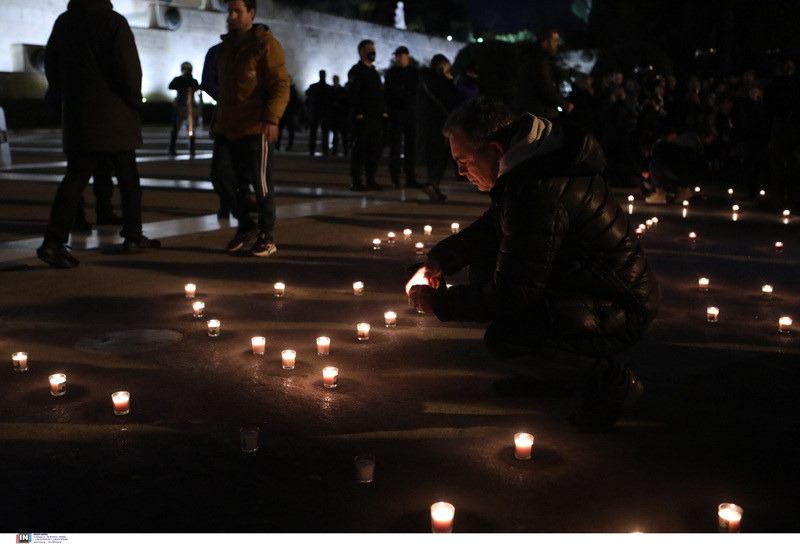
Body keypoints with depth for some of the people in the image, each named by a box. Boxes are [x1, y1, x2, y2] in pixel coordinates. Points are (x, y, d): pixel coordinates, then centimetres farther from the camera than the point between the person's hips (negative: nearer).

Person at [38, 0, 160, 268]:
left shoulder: (63, 22, 10)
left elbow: (51, 65, 14)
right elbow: (128, 66, -14)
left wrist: (66, 99, 20)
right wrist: (134, 99, 1)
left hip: (76, 116, 5)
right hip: (114, 115, -5)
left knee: (75, 178, 2)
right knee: (128, 178, 11)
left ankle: (54, 241, -11)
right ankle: (133, 237, 18)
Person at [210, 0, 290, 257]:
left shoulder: (266, 45, -6)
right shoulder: (227, 46, 17)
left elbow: (280, 86, -14)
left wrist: (272, 119, -26)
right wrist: (217, 120, 24)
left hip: (255, 128, -7)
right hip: (227, 127, 7)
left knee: (261, 182, -1)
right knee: (221, 175, 2)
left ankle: (266, 236, 13)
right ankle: (246, 225, 19)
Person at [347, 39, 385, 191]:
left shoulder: (374, 72, 21)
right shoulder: (356, 71, -4)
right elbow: (353, 93, -12)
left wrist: (383, 111, 13)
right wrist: (358, 113, -18)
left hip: (375, 118, 8)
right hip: (362, 119, -8)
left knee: (374, 150, 8)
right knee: (359, 149, -6)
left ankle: (370, 180, 14)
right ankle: (356, 181, -3)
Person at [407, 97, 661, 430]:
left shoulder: (541, 192, -29)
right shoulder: (529, 164, 3)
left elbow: (512, 290, -26)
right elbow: (493, 226, 19)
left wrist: (439, 303, -15)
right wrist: (441, 259, 6)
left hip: (619, 309, -10)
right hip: (578, 283, 10)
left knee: (503, 339, -28)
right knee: (483, 263, 11)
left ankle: (610, 380, -7)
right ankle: (543, 366, 18)